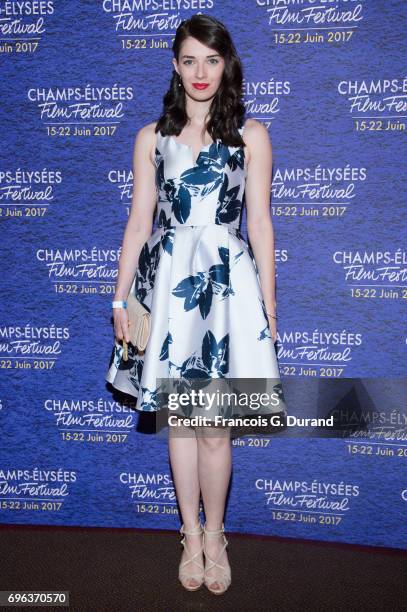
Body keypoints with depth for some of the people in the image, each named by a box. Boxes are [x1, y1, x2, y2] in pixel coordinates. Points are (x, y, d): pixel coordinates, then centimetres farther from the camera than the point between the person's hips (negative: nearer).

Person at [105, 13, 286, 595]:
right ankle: (192, 535, 29)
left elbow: (260, 224, 3)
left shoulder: (250, 134, 5)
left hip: (228, 281, -1)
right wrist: (121, 297, 4)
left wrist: (268, 304, 1)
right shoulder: (151, 137, 9)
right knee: (180, 421, 10)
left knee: (215, 428, 2)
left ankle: (214, 534, 26)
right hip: (169, 280, 2)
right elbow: (139, 223, 8)